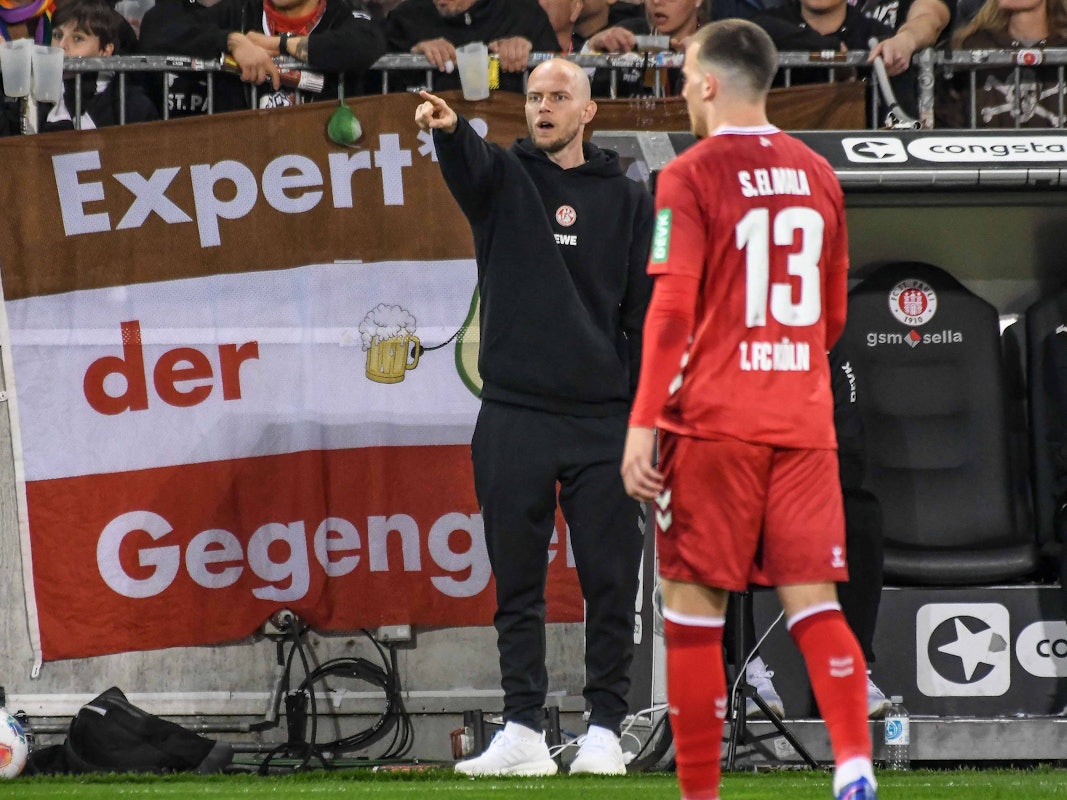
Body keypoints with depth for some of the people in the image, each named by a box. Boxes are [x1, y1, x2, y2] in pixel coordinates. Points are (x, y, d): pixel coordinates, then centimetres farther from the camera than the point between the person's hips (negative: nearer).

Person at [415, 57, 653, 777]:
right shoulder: (504, 177, 8)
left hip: (602, 420, 0)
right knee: (519, 582, 2)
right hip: (514, 415, 0)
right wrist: (449, 128, -42)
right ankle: (523, 731, 4)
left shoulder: (626, 198, 9)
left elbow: (645, 314, 7)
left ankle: (605, 730, 5)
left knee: (610, 581, 0)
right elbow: (469, 164, -18)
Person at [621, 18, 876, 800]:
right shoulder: (817, 175, 11)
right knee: (812, 600, 1)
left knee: (693, 604, 5)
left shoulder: (690, 177, -6)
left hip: (715, 421, -4)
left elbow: (672, 310, -14)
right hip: (804, 425, 4)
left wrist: (643, 425, -14)